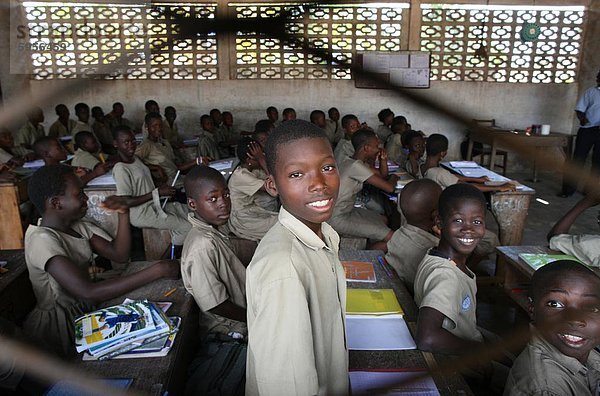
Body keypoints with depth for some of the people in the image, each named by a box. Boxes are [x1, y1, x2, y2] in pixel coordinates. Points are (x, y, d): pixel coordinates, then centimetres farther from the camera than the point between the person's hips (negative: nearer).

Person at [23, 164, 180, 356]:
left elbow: (119, 254, -2)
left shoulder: (76, 226, 2)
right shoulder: (42, 240, -25)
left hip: (84, 311, 8)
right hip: (59, 327, -7)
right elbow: (87, 293, -37)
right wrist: (157, 271, -38)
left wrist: (123, 214, -17)